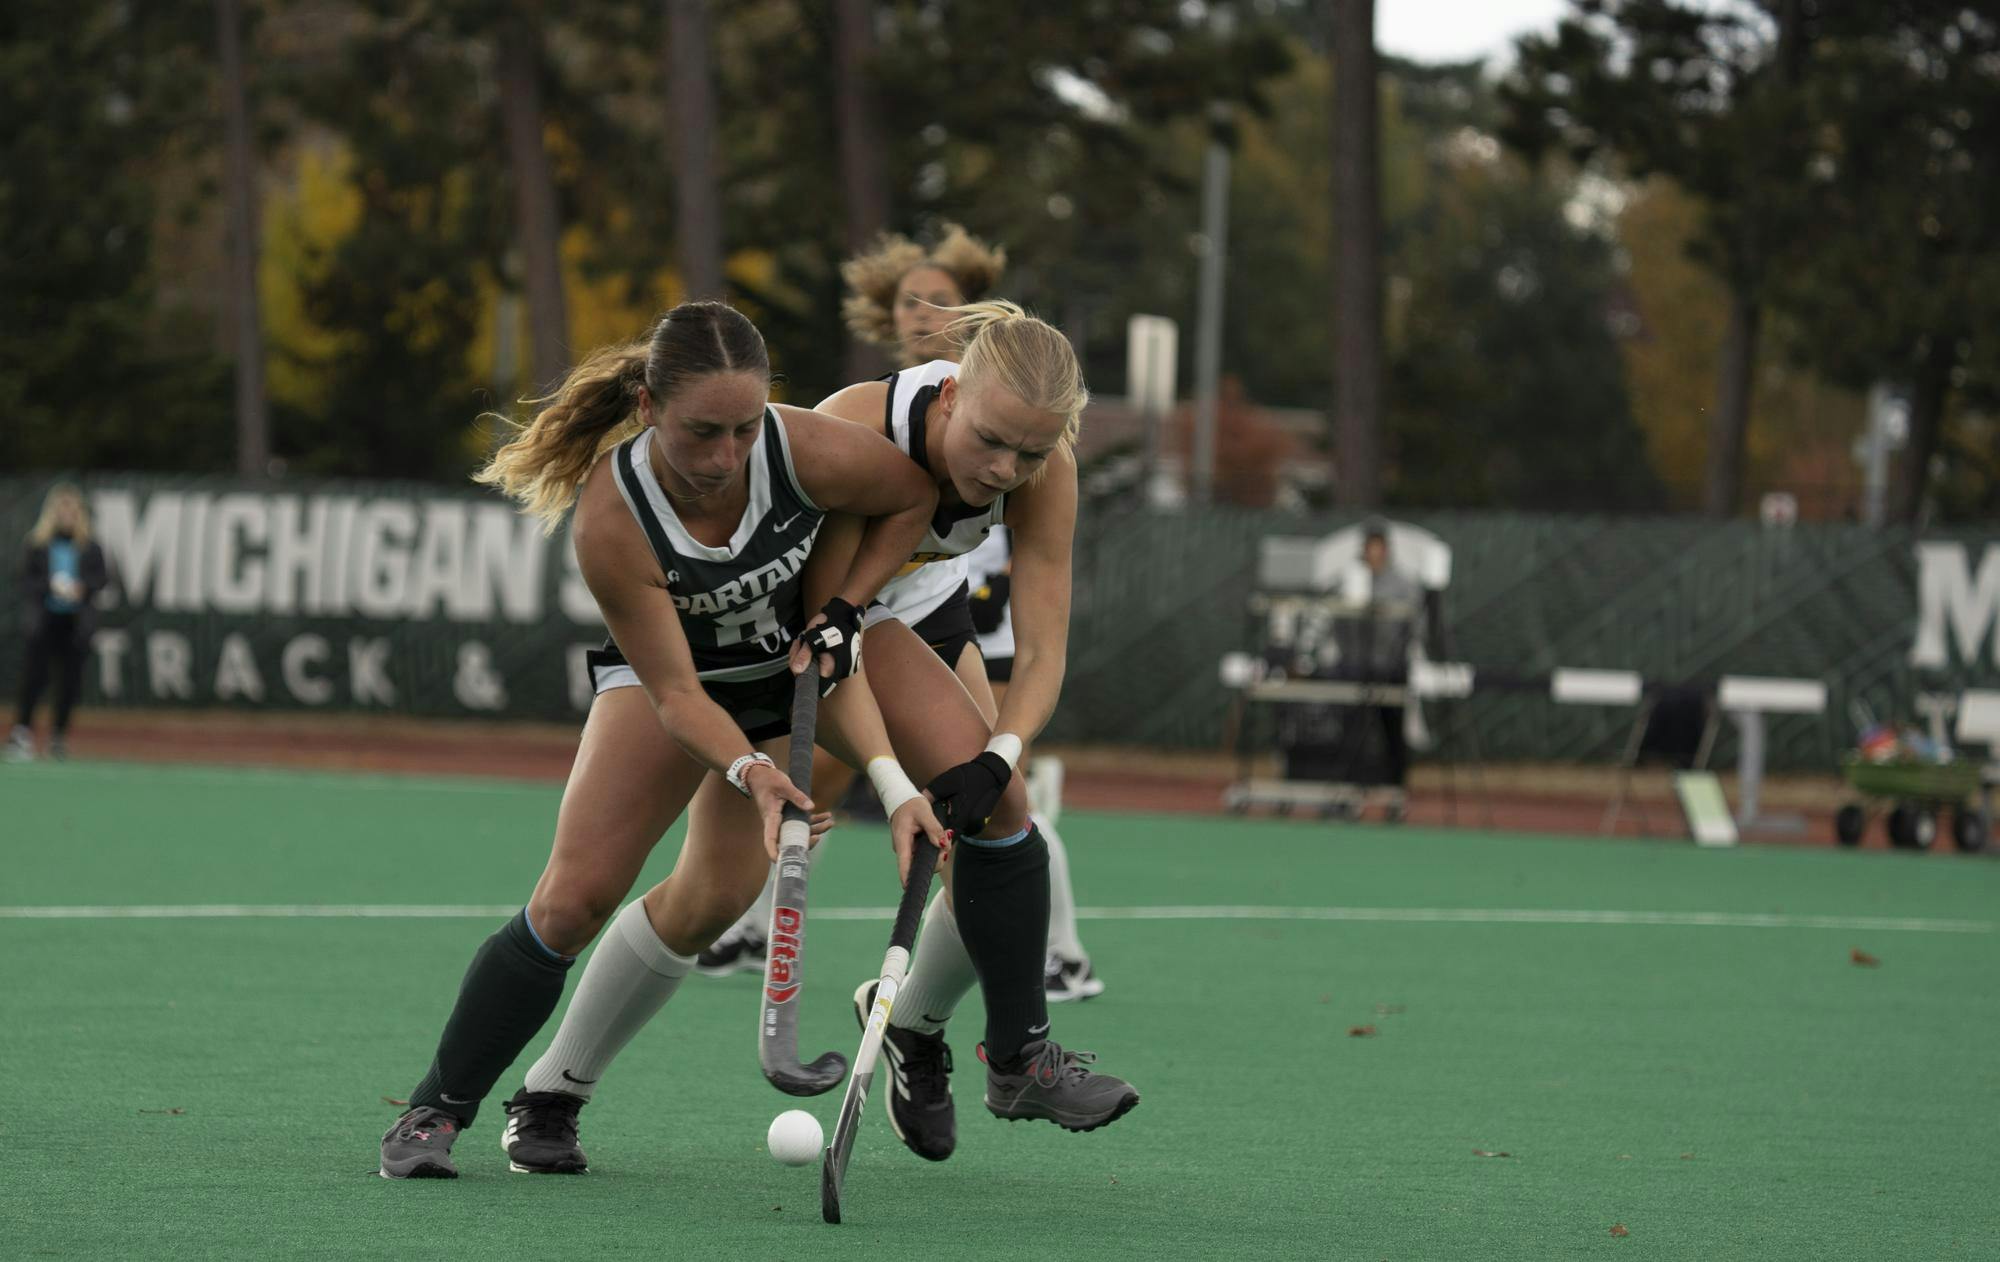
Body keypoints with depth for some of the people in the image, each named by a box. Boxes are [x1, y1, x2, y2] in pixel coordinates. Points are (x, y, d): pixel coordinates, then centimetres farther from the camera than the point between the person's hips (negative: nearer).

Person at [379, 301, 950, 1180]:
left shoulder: (812, 453, -32)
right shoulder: (611, 519, -34)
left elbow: (915, 497, -8)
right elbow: (676, 693, -28)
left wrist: (843, 612, -16)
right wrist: (751, 772, -44)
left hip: (790, 663, 2)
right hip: (663, 666, -2)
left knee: (712, 900, -11)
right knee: (574, 898, -16)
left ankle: (553, 1097, 6)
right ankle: (436, 1110, -3)